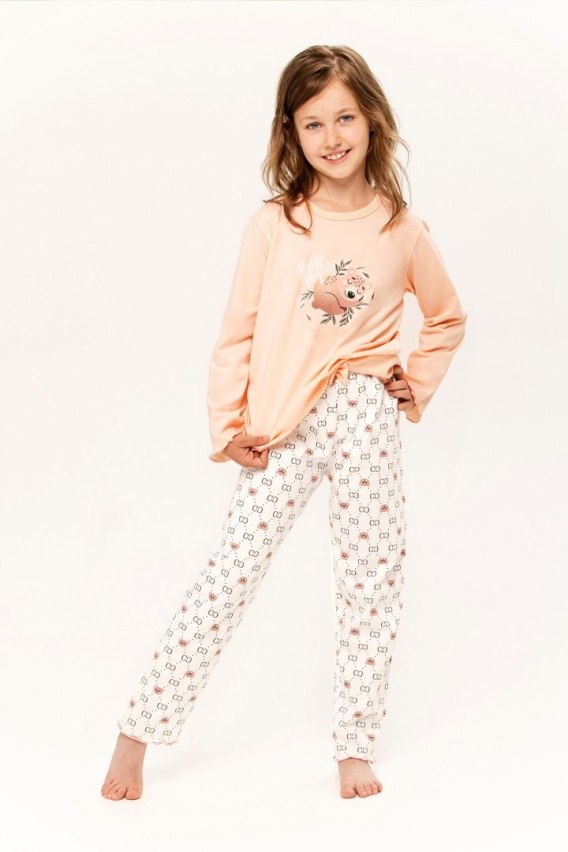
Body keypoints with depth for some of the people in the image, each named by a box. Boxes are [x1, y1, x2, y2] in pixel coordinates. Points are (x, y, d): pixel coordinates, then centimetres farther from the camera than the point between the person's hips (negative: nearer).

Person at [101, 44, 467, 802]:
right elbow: (237, 334, 2)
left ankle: (356, 747, 19)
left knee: (372, 583, 5)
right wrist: (229, 427, -3)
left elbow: (448, 320, 20)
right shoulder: (272, 226, 0)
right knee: (229, 575, -4)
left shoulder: (402, 229, 4)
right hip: (283, 434, -1)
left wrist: (417, 385, 9)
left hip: (365, 422, 2)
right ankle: (137, 732, 6)